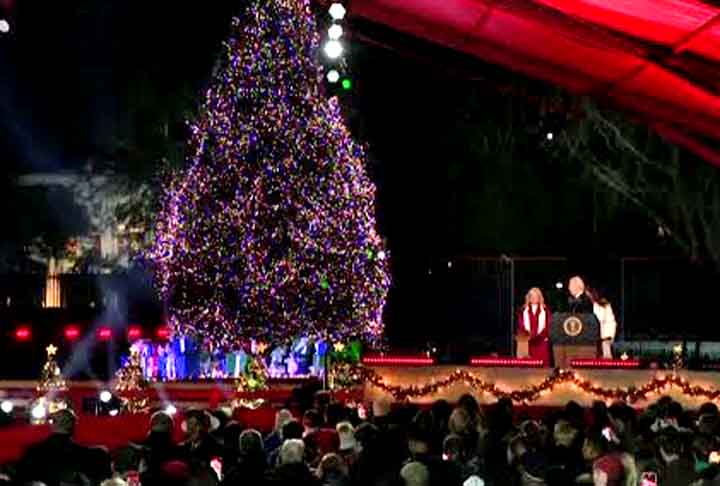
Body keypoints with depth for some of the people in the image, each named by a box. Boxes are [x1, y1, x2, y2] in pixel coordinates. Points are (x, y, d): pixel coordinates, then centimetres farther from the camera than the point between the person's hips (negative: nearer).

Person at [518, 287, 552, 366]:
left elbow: (548, 325, 1)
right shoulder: (524, 310, 12)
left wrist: (540, 335, -12)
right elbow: (522, 325, 6)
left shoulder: (545, 310, 8)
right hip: (527, 340, 1)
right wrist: (527, 334, -12)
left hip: (542, 341, -1)